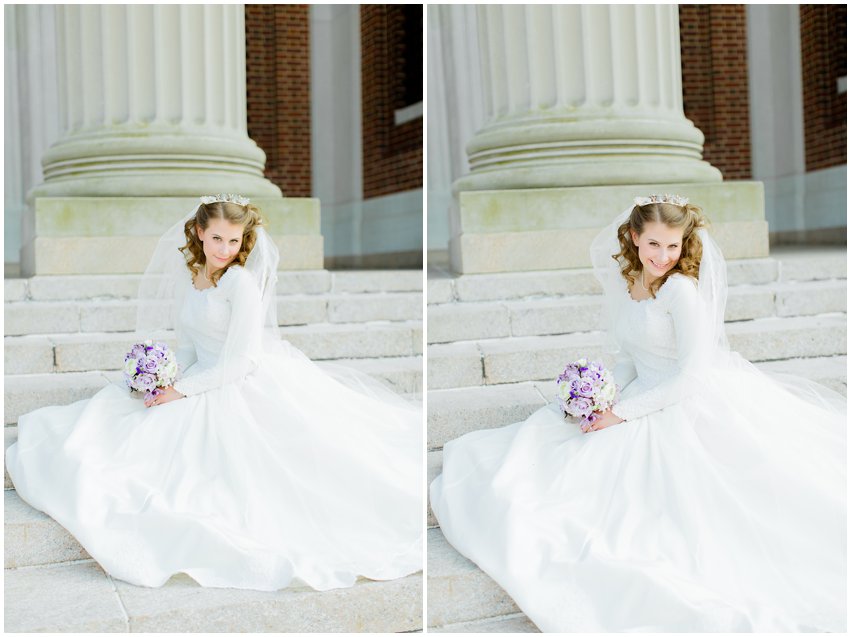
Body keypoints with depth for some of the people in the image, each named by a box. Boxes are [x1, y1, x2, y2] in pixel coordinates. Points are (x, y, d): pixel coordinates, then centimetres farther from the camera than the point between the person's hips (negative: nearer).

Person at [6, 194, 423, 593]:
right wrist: (174, 378, -8)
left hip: (247, 387, -8)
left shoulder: (242, 282, -17)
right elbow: (188, 343, 12)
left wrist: (183, 391, -17)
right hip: (203, 380, 8)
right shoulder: (188, 272, 6)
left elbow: (240, 361, -20)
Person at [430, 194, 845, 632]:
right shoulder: (622, 282, 3)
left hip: (688, 405, -7)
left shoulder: (682, 288, -20)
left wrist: (623, 413, -19)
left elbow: (692, 375, -22)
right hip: (641, 397, 8)